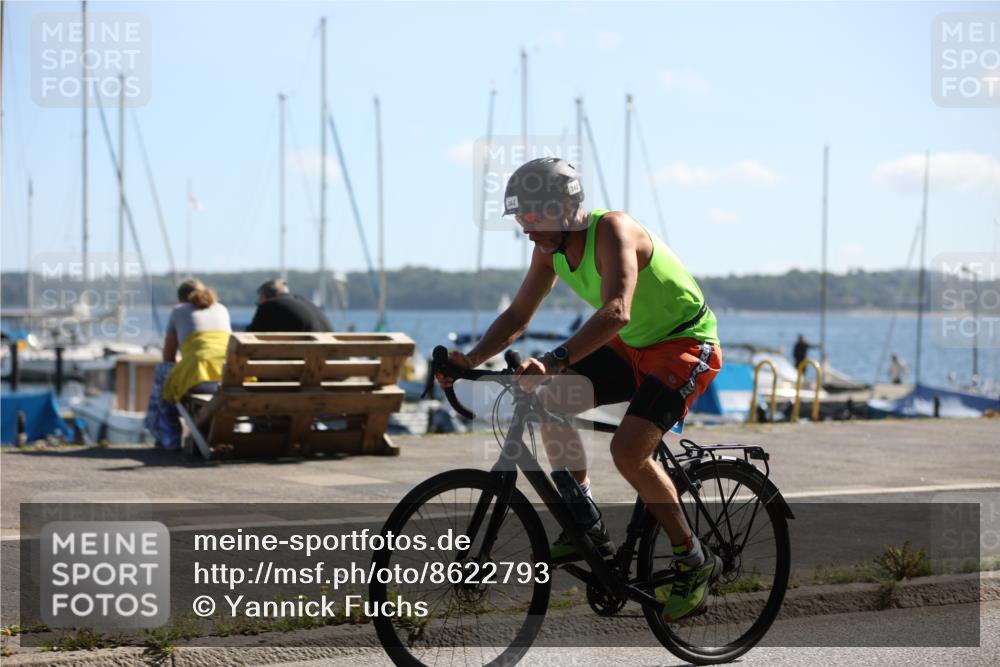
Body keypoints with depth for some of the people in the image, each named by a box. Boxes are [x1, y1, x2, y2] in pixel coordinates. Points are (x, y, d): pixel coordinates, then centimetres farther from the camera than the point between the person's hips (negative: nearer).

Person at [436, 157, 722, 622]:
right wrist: (469, 361, -11)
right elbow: (518, 316, 4)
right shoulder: (551, 249, -3)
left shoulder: (612, 230, -28)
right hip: (633, 347, 9)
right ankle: (587, 529, 5)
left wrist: (554, 361, -54)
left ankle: (695, 563, -6)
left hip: (686, 345, -9)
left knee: (628, 451, -23)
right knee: (549, 402, -3)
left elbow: (615, 312, -42)